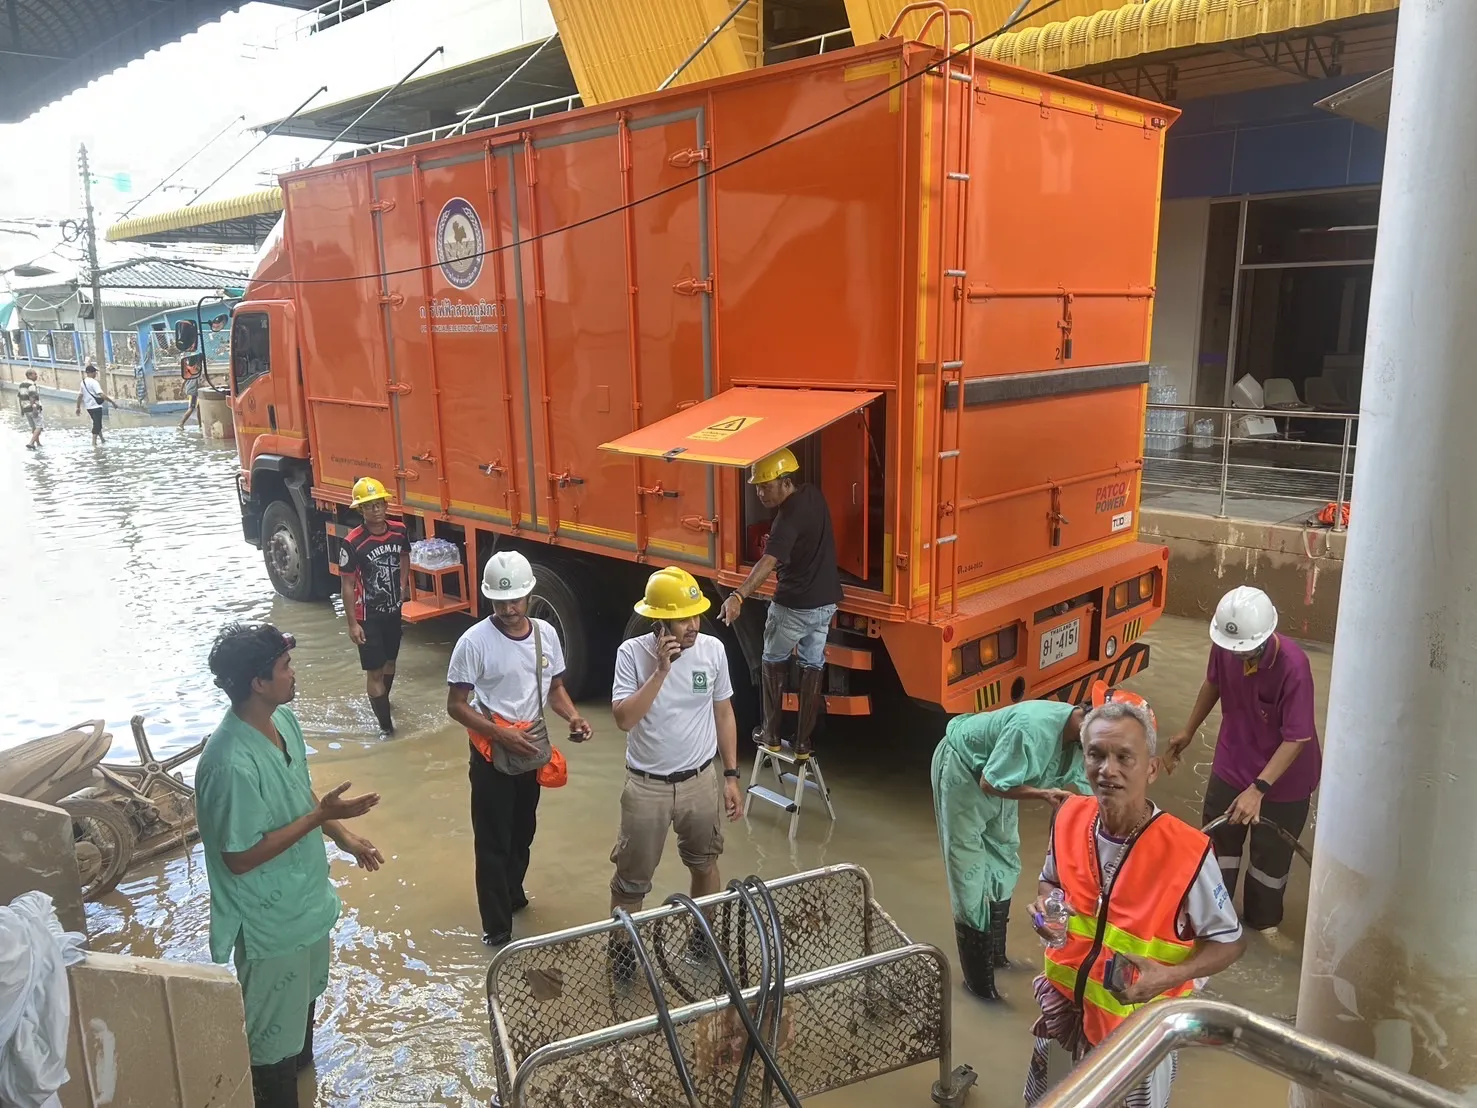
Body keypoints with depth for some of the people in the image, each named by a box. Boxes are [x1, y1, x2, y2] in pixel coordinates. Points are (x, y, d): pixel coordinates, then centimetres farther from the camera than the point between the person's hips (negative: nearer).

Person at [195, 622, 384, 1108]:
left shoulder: (283, 719, -6)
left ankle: (301, 1061, 58)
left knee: (303, 997, 33)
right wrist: (321, 815, -28)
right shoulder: (232, 762, -34)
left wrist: (343, 836, 4)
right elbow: (240, 858, -27)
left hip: (304, 899, 9)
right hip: (269, 920, -9)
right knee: (273, 1028, 14)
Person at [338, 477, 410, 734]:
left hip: (393, 610, 6)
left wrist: (402, 586, 7)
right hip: (368, 616, -6)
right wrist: (352, 623, -16)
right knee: (374, 671, -1)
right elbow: (348, 585, -16)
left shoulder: (399, 531, -8)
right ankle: (385, 724, 7)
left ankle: (382, 701, 49)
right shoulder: (352, 543, -23)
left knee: (390, 660, 24)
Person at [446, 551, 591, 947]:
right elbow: (455, 705, -15)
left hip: (532, 750, 5)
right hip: (492, 754, -5)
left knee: (523, 833, 22)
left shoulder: (546, 634, -4)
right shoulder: (474, 642, -19)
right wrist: (500, 734, -26)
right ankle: (497, 929, 16)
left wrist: (573, 717, -13)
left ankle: (513, 895, 46)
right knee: (493, 842, 4)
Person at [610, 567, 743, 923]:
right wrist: (661, 671, -29)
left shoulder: (713, 649, -8)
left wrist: (731, 776, 3)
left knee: (704, 865, 22)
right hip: (646, 786, -3)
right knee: (631, 879, 11)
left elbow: (723, 714, 3)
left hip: (701, 781, 3)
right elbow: (624, 719, -23)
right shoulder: (632, 653, -16)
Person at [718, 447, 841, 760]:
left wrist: (738, 596, -51)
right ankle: (803, 744, 18)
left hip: (794, 605, -8)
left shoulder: (789, 517, -24)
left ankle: (771, 734, 22)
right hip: (826, 601, 8)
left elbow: (769, 562, -40)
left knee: (773, 663, 15)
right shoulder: (813, 495, 2)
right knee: (813, 667, 14)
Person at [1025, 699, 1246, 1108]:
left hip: (1137, 1024, -4)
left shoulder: (1187, 852, -25)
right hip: (1064, 1009, 4)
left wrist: (1170, 976, -27)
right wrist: (1045, 907, -13)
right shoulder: (1070, 817, -12)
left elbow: (1230, 941, -11)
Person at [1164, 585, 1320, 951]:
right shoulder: (1225, 646, -18)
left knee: (1271, 853, 17)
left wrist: (1258, 788, -34)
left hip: (1283, 778, -4)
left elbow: (1297, 738, -28)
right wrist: (1188, 731, 15)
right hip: (1231, 764, 4)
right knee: (1218, 840, 17)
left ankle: (1264, 919, 42)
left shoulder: (1293, 666, -33)